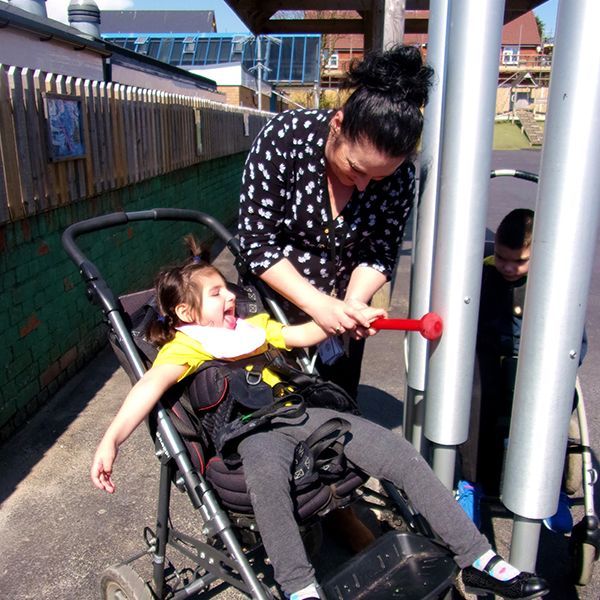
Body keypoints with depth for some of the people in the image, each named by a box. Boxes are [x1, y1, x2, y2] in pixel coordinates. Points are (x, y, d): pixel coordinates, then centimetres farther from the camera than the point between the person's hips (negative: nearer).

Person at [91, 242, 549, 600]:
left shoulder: (251, 326, 26)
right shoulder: (184, 346, 6)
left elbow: (300, 335, 24)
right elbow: (153, 383, -13)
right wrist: (111, 440, -29)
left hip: (299, 412, 6)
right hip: (251, 429, -5)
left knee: (402, 453, -8)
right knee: (265, 471, -43)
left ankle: (477, 559, 2)